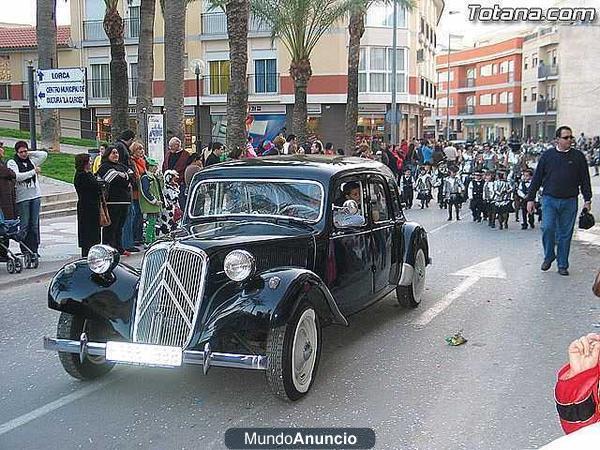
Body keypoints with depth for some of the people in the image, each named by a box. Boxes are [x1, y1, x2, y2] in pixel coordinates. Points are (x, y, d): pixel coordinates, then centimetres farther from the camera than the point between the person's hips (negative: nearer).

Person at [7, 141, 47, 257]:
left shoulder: (31, 160, 14)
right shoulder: (12, 163, 0)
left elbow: (44, 154, 9)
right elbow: (17, 176, -15)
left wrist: (29, 153, 6)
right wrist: (33, 171, -11)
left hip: (36, 196, 4)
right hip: (22, 198, -4)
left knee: (35, 224, 5)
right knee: (24, 225, -3)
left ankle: (34, 249, 9)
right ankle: (24, 251, 3)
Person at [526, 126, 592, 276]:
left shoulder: (578, 157, 4)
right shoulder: (547, 155, 3)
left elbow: (585, 179, 9)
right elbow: (537, 178, 6)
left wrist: (587, 199, 5)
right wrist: (530, 198, 4)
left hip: (569, 201, 1)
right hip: (549, 199, -1)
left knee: (565, 234, 5)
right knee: (547, 228, -12)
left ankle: (563, 265, 16)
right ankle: (548, 257, 12)